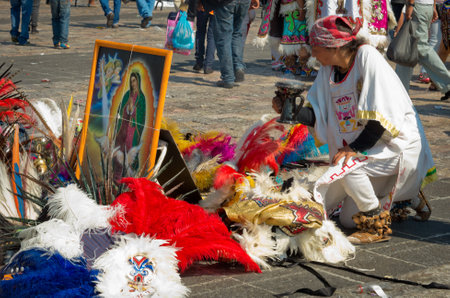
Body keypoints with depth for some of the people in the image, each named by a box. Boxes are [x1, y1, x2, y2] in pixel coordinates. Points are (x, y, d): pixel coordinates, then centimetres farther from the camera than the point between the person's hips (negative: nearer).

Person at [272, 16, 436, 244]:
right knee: (347, 219, 6)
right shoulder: (327, 70, 4)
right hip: (363, 146, 8)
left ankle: (376, 226, -11)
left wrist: (355, 148, -24)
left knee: (347, 168, -31)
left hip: (398, 142, -8)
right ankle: (407, 199, 26)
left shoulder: (367, 56, -18)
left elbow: (382, 114, -23)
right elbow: (319, 115, 6)